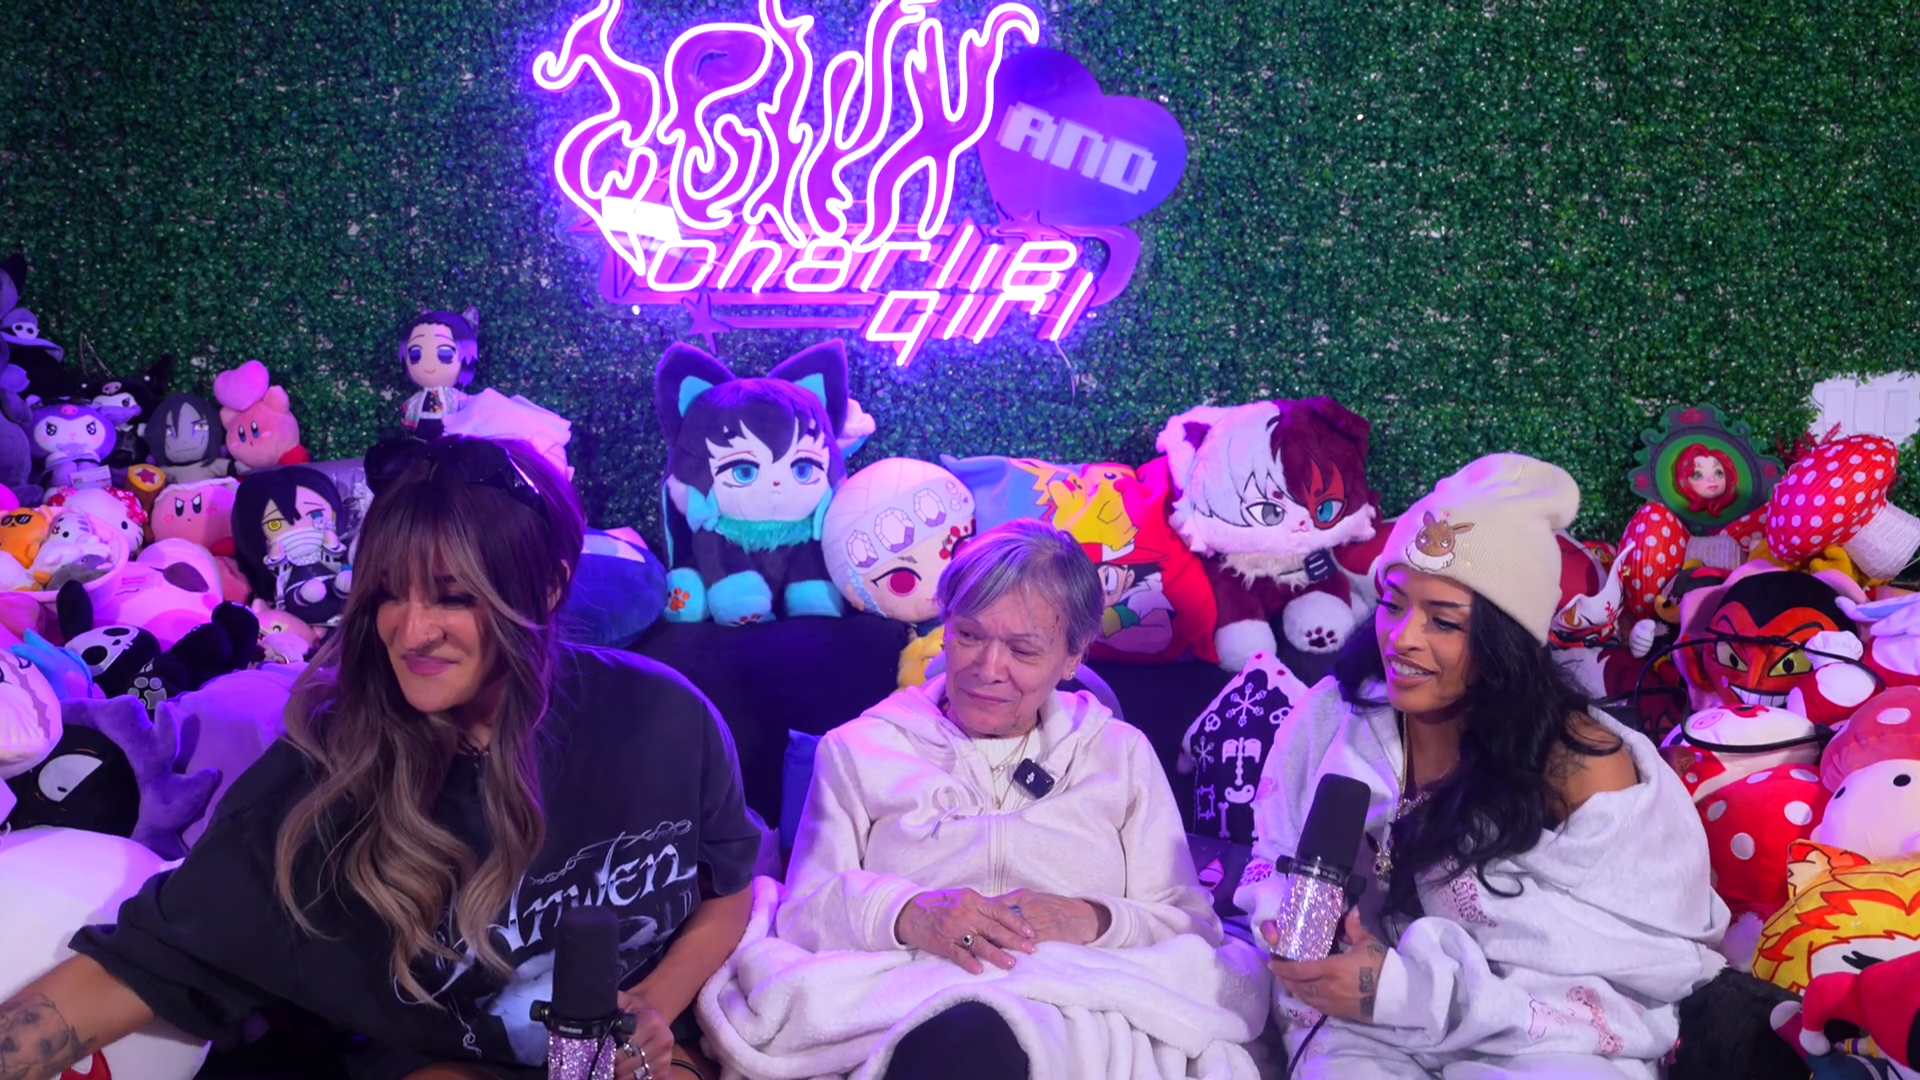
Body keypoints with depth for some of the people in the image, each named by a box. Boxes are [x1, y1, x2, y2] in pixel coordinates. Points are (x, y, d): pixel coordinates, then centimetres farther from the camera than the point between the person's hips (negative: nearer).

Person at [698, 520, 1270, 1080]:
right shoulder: (858, 749, 18)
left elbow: (1192, 927, 12)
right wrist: (906, 913, -15)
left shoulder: (1122, 754, 20)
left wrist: (1095, 922, -10)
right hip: (901, 1010, 1)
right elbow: (800, 911, 6)